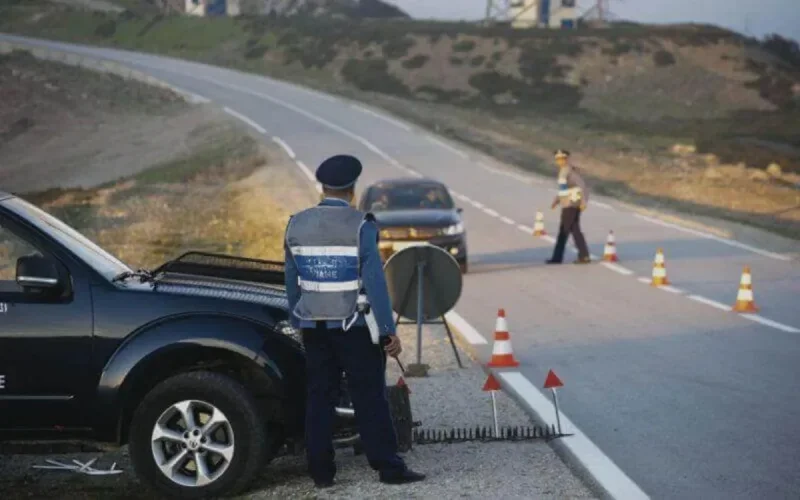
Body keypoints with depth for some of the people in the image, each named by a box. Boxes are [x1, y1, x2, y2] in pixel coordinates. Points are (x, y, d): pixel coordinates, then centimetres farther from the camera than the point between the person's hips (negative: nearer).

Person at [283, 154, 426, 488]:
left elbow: (292, 282, 8)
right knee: (370, 398, 1)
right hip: (353, 327, -4)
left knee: (319, 398, 9)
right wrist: (389, 330, -11)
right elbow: (375, 282, -15)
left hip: (314, 327, 4)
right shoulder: (360, 226, -13)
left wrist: (298, 322, 19)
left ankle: (321, 472, 12)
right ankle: (388, 468, 4)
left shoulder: (296, 226, 2)